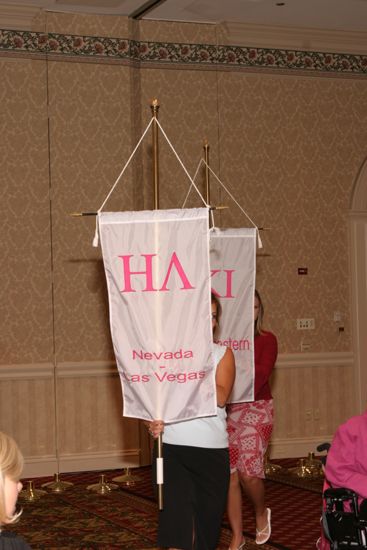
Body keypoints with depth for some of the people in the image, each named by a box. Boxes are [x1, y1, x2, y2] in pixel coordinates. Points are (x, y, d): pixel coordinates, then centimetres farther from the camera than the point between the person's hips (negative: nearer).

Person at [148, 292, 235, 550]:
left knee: (208, 515, 10)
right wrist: (154, 420, -15)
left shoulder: (222, 353, 6)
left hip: (211, 448, 1)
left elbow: (221, 397, -9)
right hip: (171, 444, -1)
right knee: (177, 518, -6)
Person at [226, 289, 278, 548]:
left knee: (248, 472, -7)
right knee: (229, 474, 2)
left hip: (255, 409, -1)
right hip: (225, 411, 1)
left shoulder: (266, 340, 0)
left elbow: (260, 375, -13)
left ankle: (261, 513, 27)